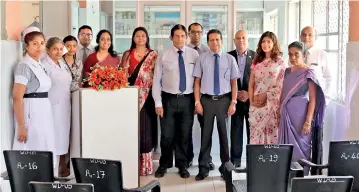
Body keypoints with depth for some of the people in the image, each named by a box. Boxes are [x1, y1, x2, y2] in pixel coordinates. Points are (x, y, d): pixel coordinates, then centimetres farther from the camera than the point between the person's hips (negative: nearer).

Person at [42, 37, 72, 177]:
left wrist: (68, 101, 16)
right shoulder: (44, 65, -12)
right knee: (53, 136, -5)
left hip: (65, 105, 8)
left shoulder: (63, 64, 14)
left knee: (63, 135, 12)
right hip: (53, 106, -8)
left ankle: (62, 166, 22)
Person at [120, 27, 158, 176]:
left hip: (147, 97, -1)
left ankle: (145, 164, 6)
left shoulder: (153, 55, 6)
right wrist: (125, 67, -11)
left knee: (145, 128, -1)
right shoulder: (127, 54, 9)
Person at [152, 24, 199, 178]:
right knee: (167, 135, 5)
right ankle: (164, 165, 24)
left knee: (184, 135, 10)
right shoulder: (163, 55, -2)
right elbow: (156, 80, -1)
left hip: (188, 99, 1)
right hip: (169, 99, -1)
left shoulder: (194, 54, 1)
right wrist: (158, 103, -6)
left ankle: (182, 166, 26)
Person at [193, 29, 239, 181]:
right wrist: (197, 102, -5)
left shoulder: (230, 59, 1)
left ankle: (225, 166, 27)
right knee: (206, 134, 7)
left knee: (224, 134, 11)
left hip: (224, 100, 0)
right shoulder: (202, 59, 0)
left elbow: (234, 82, 2)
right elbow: (197, 82, 1)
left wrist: (233, 102, -4)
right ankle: (203, 168, 18)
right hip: (207, 100, 0)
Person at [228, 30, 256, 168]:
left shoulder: (255, 56, 2)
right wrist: (235, 93, -5)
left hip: (251, 98, -1)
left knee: (252, 130, 3)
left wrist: (249, 94, -8)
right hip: (235, 98, 1)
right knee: (235, 130, 4)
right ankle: (235, 160, 11)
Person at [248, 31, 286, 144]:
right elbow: (251, 84, 11)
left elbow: (282, 85, -5)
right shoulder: (257, 61, 12)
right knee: (255, 133, 3)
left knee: (271, 133, -2)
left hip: (272, 103, -3)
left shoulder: (280, 62, -1)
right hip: (256, 104, 4)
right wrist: (251, 100, -1)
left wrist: (266, 95, -10)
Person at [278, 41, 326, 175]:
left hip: (300, 114, -6)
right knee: (286, 146, 8)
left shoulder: (308, 73, -7)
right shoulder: (287, 71, 11)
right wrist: (280, 113, 11)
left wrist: (308, 121, -16)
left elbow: (313, 99, -10)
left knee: (300, 146, 1)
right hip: (287, 114, 6)